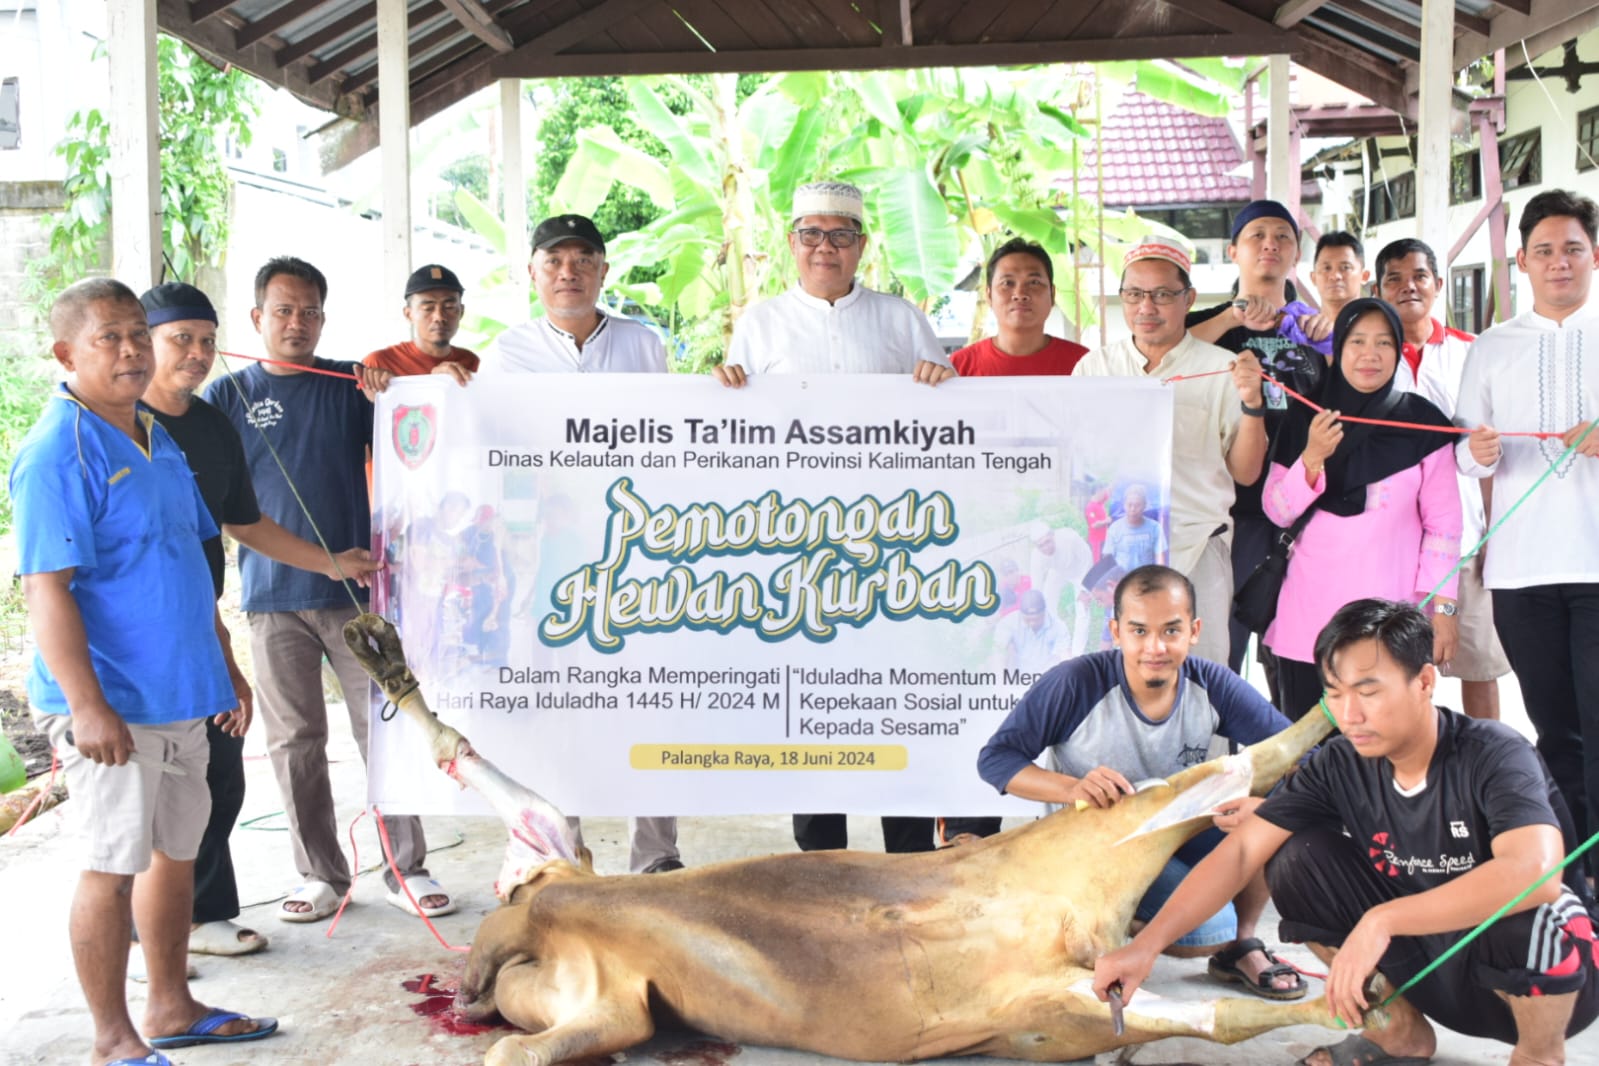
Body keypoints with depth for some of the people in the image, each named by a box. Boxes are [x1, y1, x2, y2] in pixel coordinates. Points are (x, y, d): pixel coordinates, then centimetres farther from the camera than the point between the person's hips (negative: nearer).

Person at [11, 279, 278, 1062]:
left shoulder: (156, 439, 12)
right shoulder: (57, 451, -14)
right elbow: (46, 589, -20)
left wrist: (224, 671, 19)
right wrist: (86, 706, -25)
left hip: (179, 695, 8)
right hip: (110, 704, -8)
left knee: (177, 852, 16)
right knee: (113, 864, 1)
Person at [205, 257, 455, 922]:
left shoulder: (351, 384, 7)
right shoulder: (228, 396, 7)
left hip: (355, 592, 0)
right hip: (272, 599, 0)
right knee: (295, 742, 7)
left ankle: (407, 870, 11)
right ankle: (321, 875, 19)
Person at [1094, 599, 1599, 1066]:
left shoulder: (1493, 755, -24)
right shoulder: (1339, 767, -10)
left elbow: (1534, 871, -42)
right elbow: (1240, 851, -11)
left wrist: (1382, 920, -46)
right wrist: (1146, 945, -22)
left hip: (1555, 975, -5)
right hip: (1433, 972, 5)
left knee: (1535, 906, -37)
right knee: (1296, 861, -11)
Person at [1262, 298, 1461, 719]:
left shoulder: (1421, 422, 1)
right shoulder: (1305, 419, 8)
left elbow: (1443, 521, 0)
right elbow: (1277, 512, 3)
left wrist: (1443, 606, -5)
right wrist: (1313, 457, -12)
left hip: (1392, 614, -2)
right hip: (1309, 615, 2)